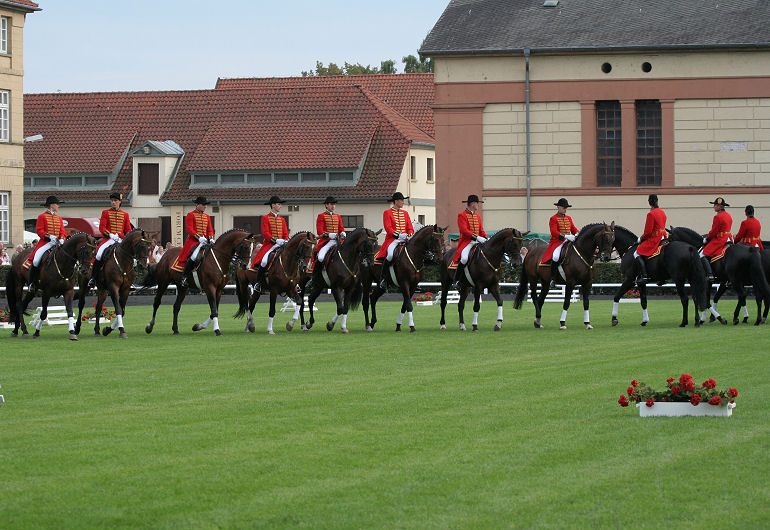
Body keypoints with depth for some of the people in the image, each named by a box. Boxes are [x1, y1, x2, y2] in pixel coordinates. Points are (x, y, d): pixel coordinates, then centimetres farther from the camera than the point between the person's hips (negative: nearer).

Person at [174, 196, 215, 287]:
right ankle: (184, 277, -23)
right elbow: (189, 229, -10)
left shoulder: (207, 216, 21)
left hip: (205, 241, 7)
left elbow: (210, 230, 19)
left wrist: (211, 238, -2)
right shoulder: (190, 215, 0)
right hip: (193, 241, -7)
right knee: (193, 257, -32)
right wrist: (199, 237, -22)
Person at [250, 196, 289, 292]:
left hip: (281, 246, 5)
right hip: (269, 244, -5)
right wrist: (275, 240, -20)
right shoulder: (266, 218, 2)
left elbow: (286, 234, 16)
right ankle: (257, 283, -17)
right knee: (264, 260, -29)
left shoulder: (282, 220, 19)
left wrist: (285, 241, -6)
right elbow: (265, 233, -9)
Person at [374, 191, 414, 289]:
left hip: (405, 240, 5)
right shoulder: (387, 213, 4)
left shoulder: (405, 213, 21)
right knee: (390, 255, -33)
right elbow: (388, 228, -6)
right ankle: (383, 278, -19)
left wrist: (409, 236, -5)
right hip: (392, 240, -5)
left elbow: (410, 228, 17)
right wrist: (398, 235, -19)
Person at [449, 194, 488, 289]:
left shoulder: (478, 216, 19)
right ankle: (456, 280, -20)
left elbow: (481, 231, 21)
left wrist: (487, 238, 0)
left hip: (477, 242, 7)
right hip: (466, 242, -7)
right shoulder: (462, 215, -4)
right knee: (464, 258, -31)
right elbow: (464, 230, -15)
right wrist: (477, 237, -24)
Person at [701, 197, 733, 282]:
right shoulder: (729, 216, 12)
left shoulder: (718, 217, -16)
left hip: (718, 240, -9)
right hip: (727, 239, 9)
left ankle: (710, 275, -22)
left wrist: (706, 239, 1)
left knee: (702, 256, -10)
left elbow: (714, 232, -16)